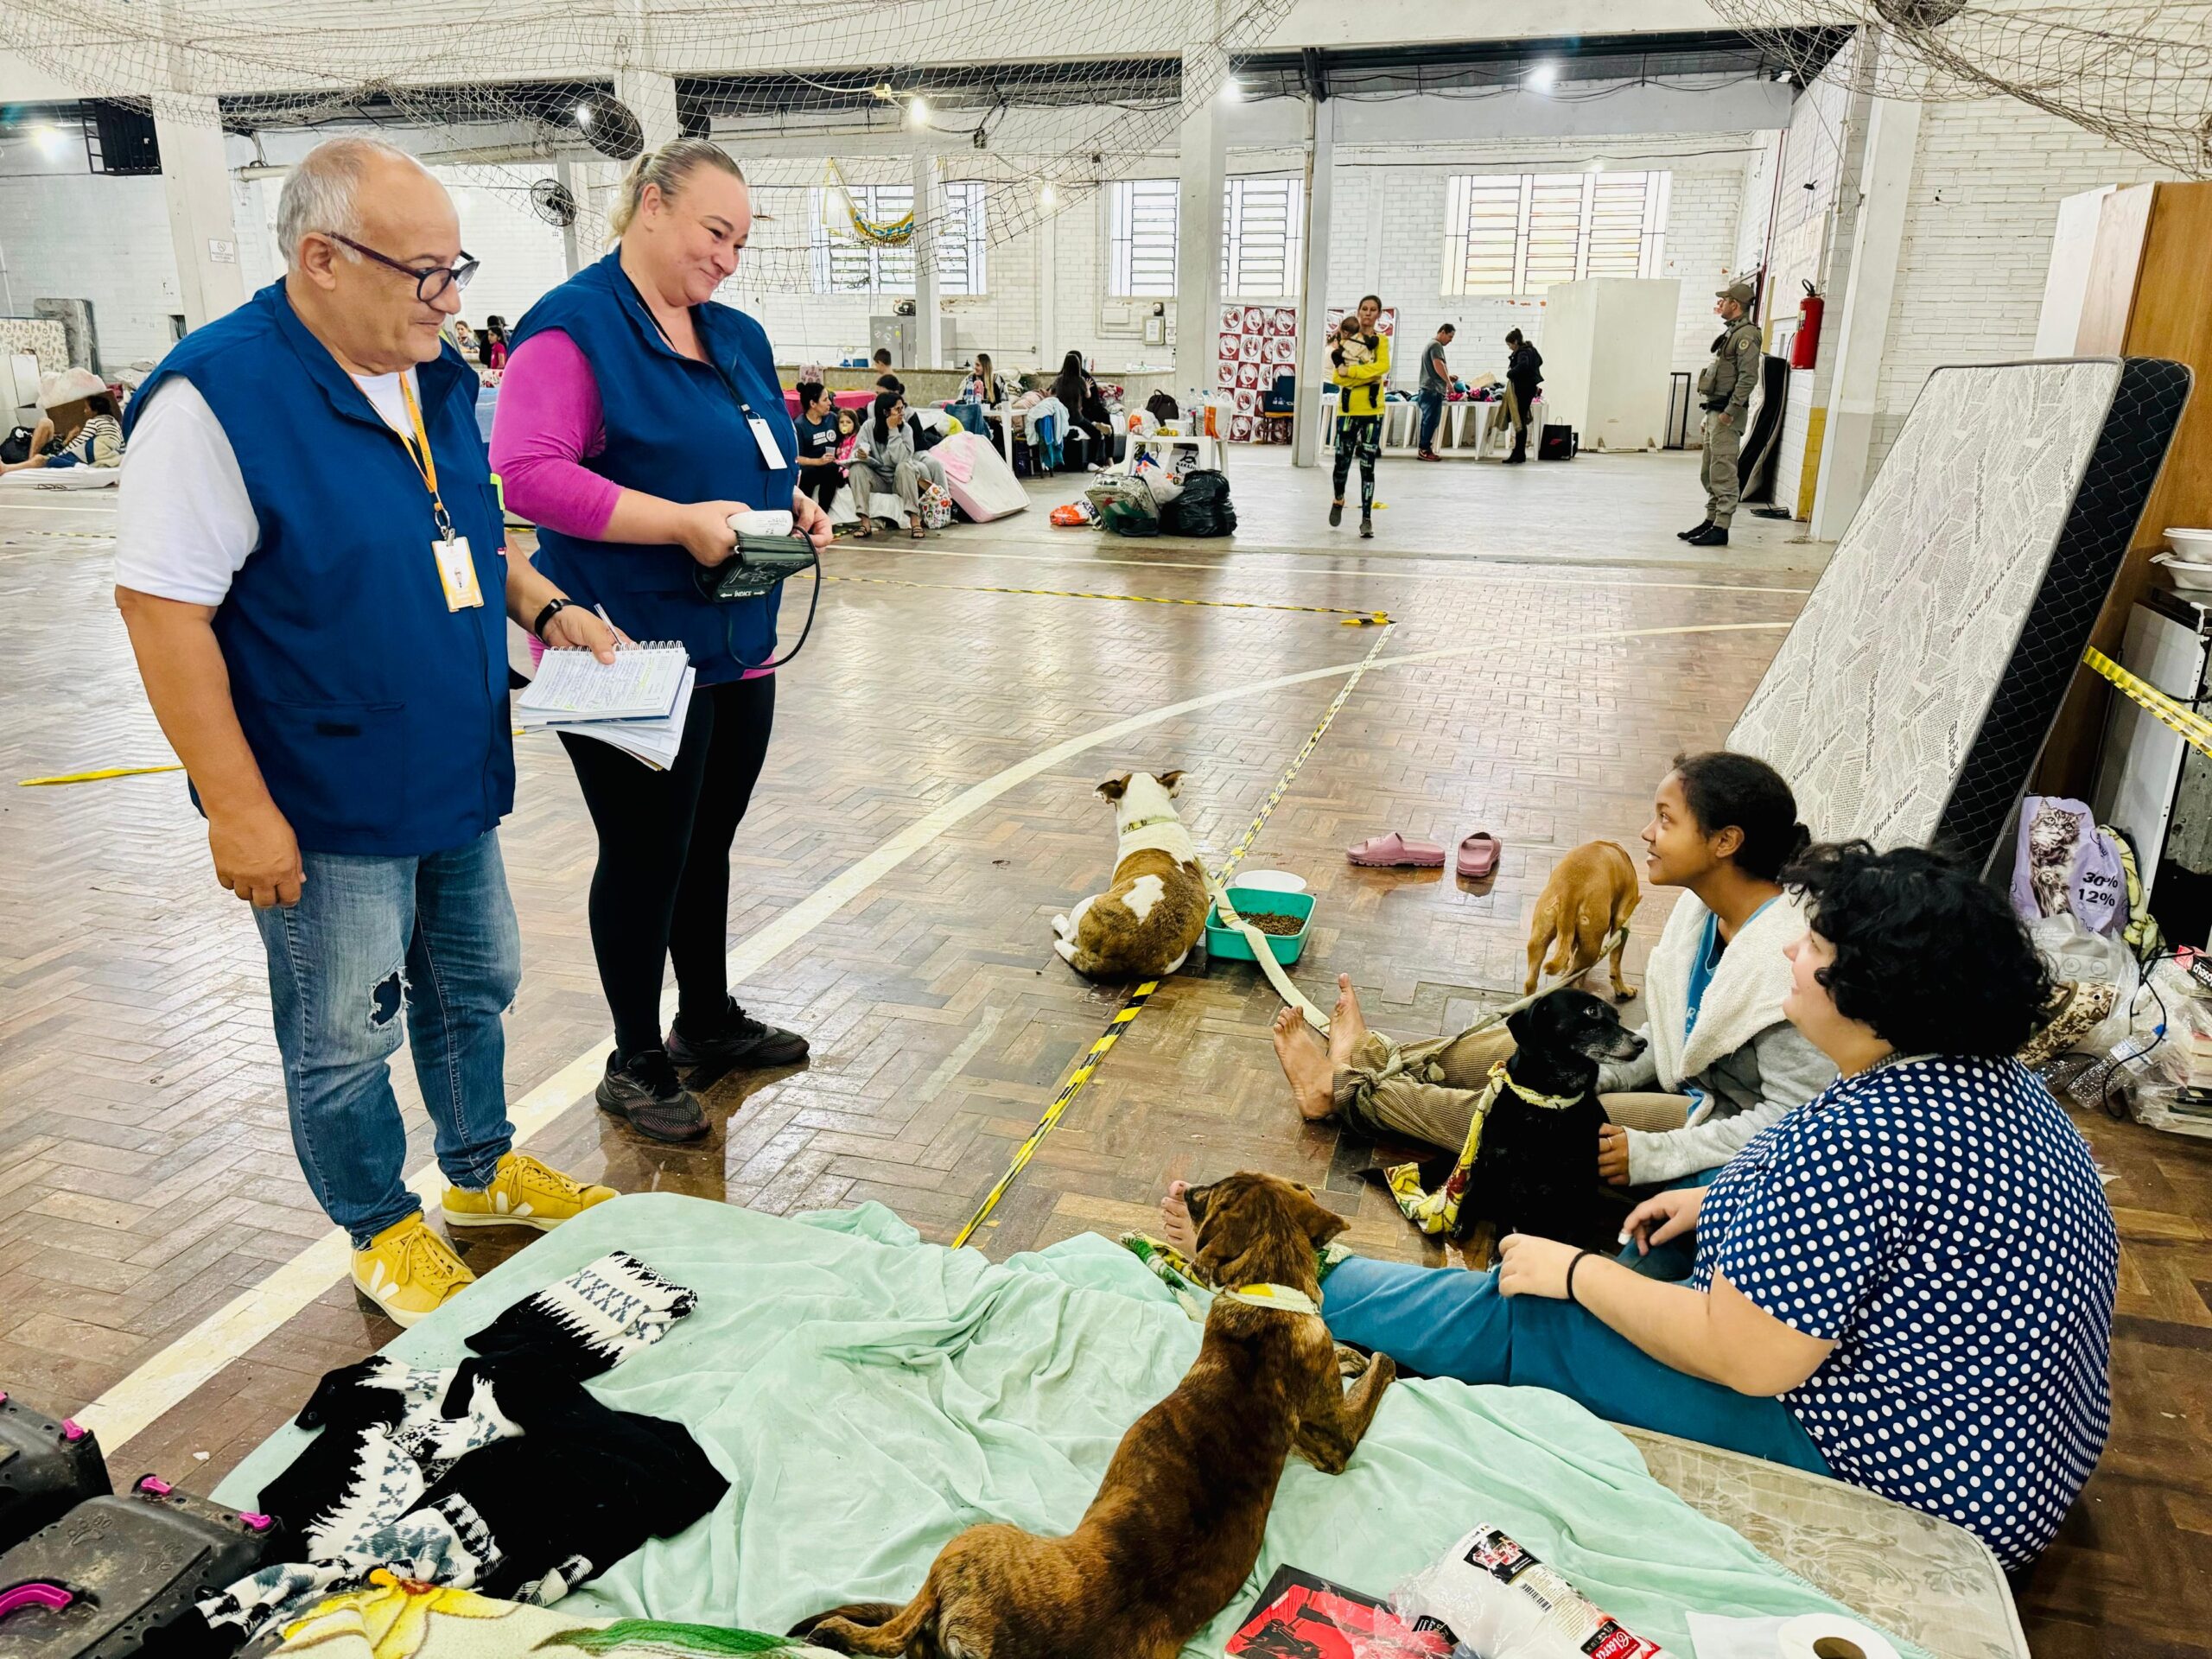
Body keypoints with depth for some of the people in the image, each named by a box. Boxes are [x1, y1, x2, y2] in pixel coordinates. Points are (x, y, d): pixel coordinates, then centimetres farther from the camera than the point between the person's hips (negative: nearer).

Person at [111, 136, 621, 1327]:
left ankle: (483, 1170, 43)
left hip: (453, 781, 8)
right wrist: (238, 809, -21)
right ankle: (382, 1228, 32)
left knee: (474, 985, 21)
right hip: (328, 813, -7)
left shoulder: (436, 380, 5)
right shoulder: (217, 394, -19)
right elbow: (161, 607, -20)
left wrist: (545, 608, 3)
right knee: (344, 1040, 10)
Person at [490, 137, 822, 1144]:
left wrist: (794, 506, 2)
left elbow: (764, 458, 25)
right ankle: (636, 1063, 21)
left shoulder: (736, 336, 14)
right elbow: (526, 473, -23)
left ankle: (708, 1020, 37)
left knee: (707, 844, 19)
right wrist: (682, 521, -26)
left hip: (736, 647, 8)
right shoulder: (572, 328, -12)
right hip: (633, 655, -8)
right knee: (644, 858, 4)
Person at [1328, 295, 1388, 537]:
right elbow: (1337, 377, -7)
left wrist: (1350, 371, -18)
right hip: (1348, 409, 0)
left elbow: (1383, 367, -15)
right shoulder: (1345, 339, 4)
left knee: (1367, 466, -1)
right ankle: (1339, 500, 33)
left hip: (1372, 410, 0)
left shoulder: (1381, 340, 5)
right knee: (1342, 461, 3)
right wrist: (1366, 376, -17)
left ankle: (1367, 519, 4)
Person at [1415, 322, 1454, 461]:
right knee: (1430, 420, -9)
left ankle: (1425, 449, 12)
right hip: (1433, 389, -10)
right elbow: (1438, 365, -19)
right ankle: (1424, 450, -8)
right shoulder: (1436, 345, -9)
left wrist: (1447, 376, 21)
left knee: (1430, 420, 10)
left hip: (1429, 389, 10)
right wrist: (1449, 382, -12)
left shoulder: (1431, 344, 24)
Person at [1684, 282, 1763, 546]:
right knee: (1709, 473, 15)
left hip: (1727, 416, -10)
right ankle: (1711, 520, 24)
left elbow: (1748, 377, -20)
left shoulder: (1747, 334, -12)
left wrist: (1730, 411, -22)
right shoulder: (1730, 331, 19)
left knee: (1723, 473, -10)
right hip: (1715, 411, 10)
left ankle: (1721, 529, -9)